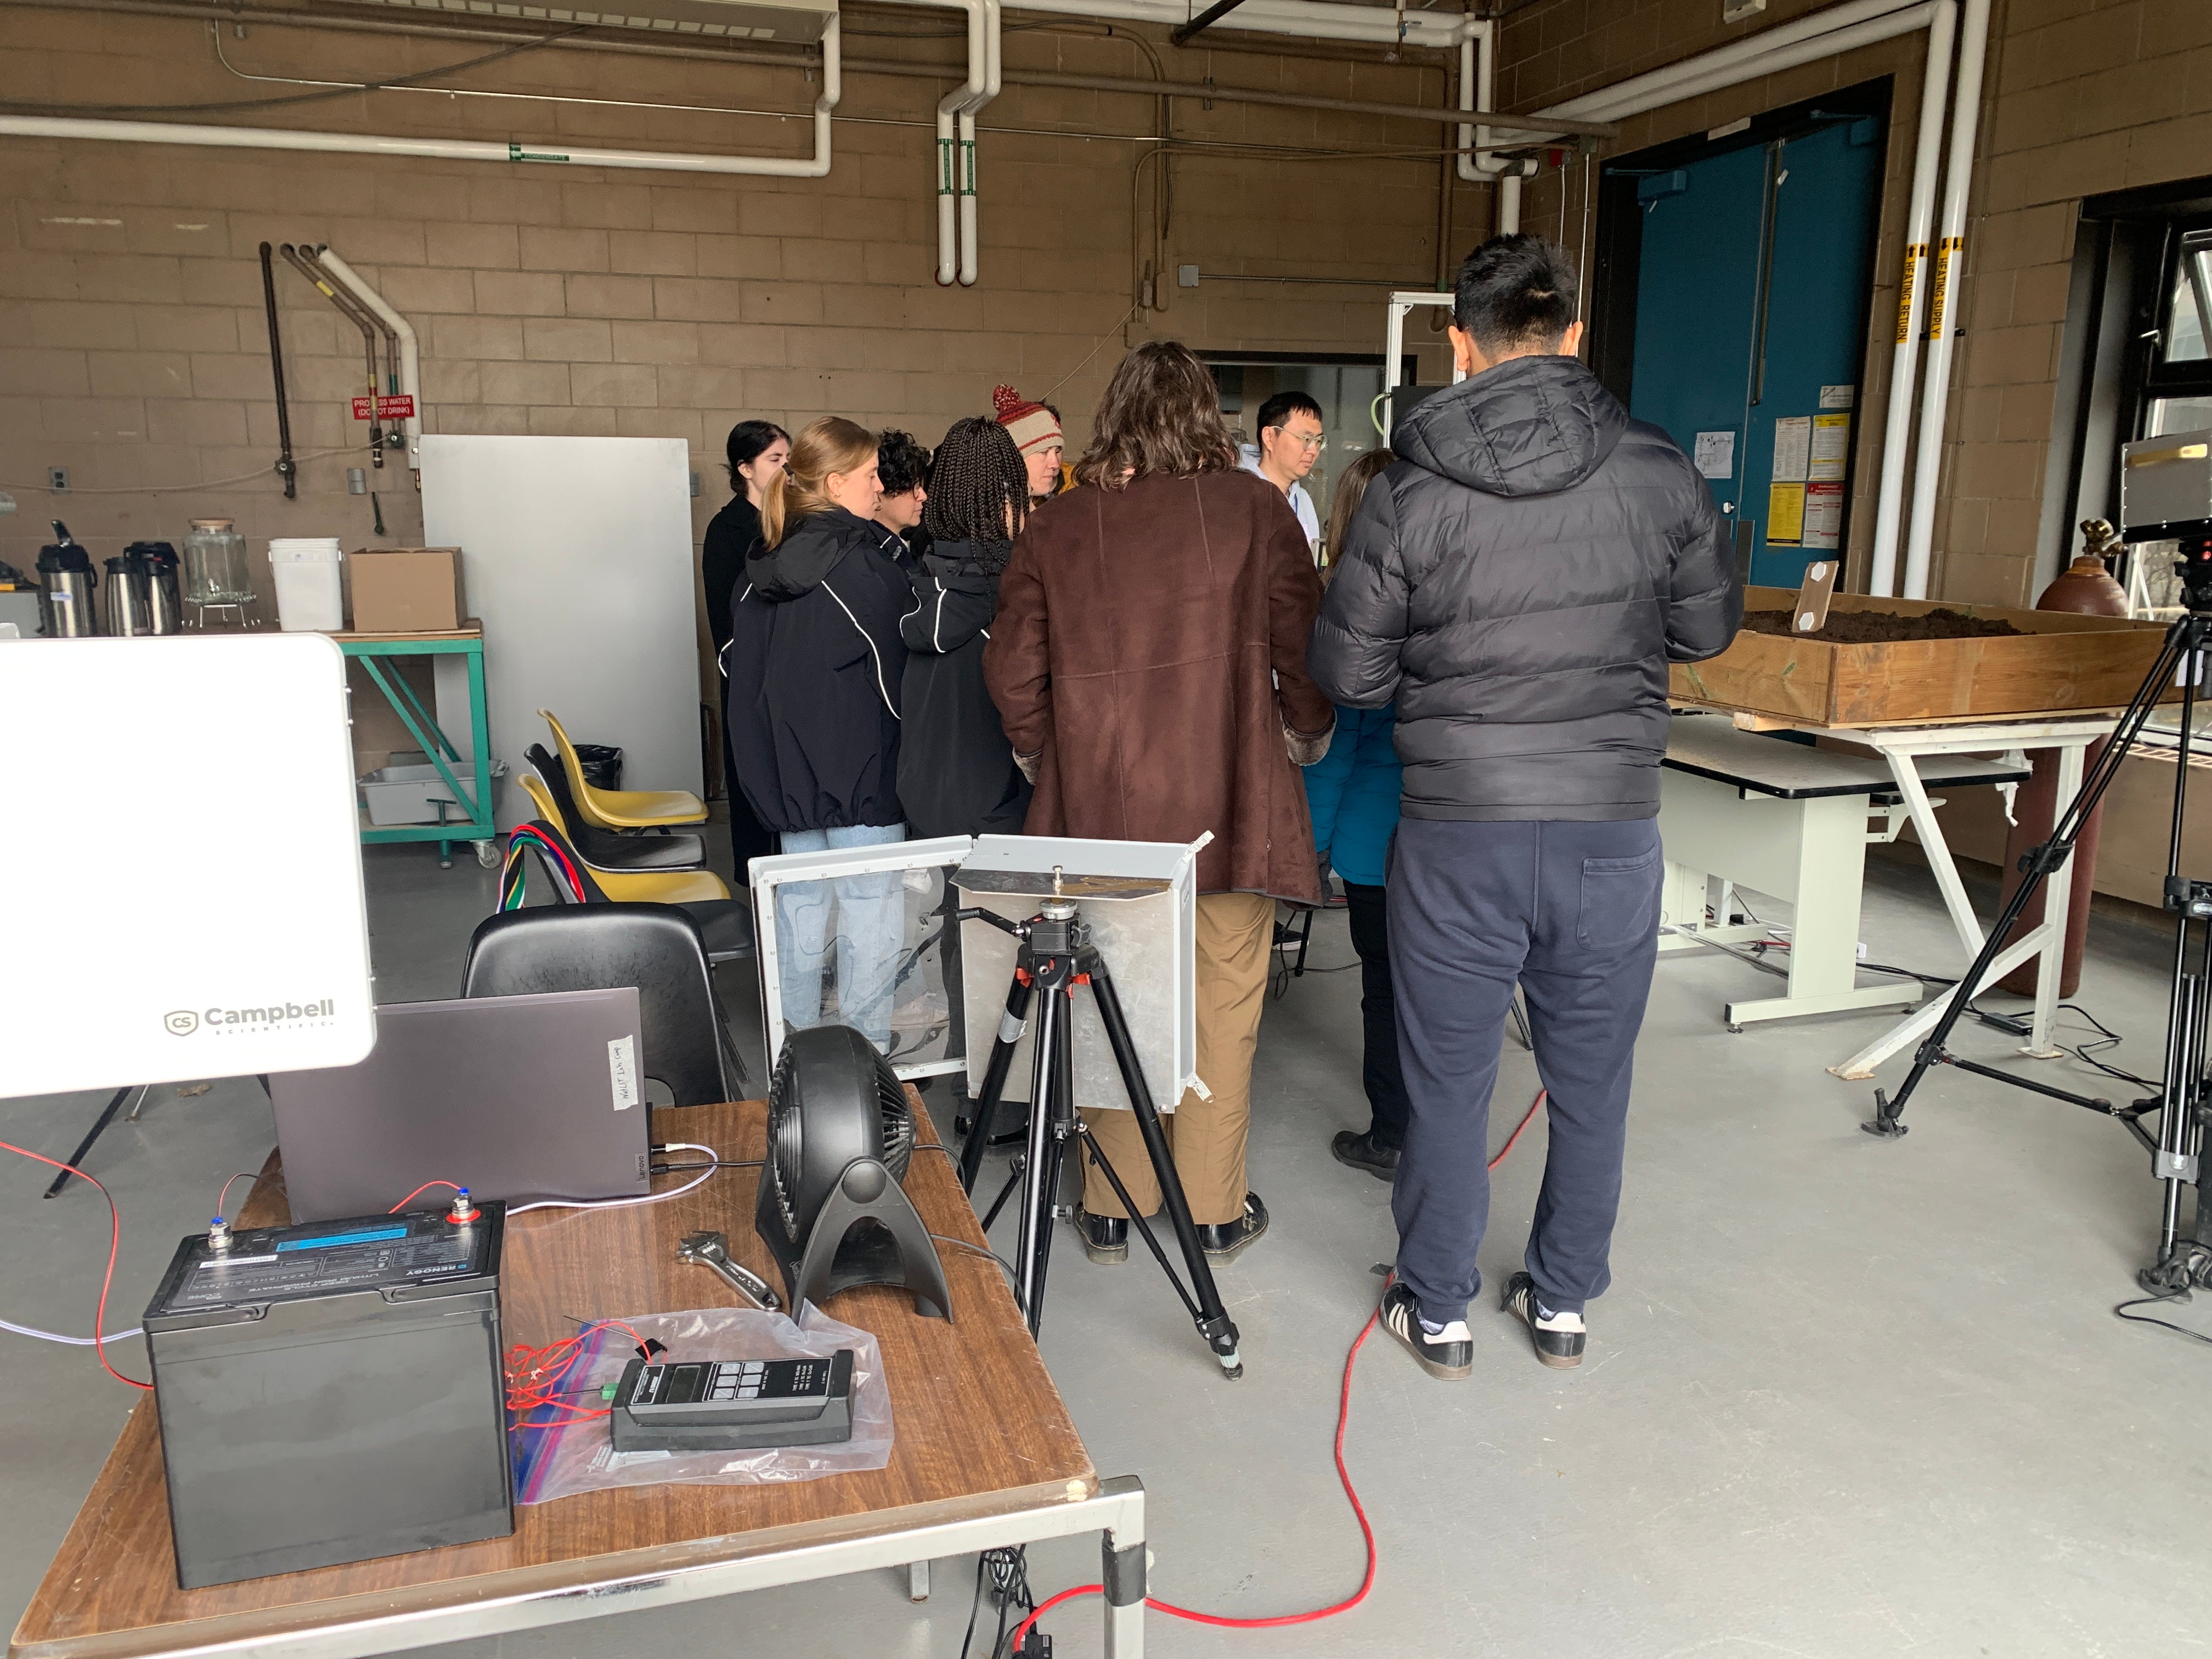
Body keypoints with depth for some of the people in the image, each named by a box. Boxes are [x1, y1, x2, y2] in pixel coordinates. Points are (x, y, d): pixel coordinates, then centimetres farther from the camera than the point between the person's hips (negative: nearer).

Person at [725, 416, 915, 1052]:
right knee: (872, 904, 1)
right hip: (859, 766, -7)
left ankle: (797, 1039, 23)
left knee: (800, 898, 14)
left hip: (786, 764, 7)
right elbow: (896, 671, -8)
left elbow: (740, 662, 13)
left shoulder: (764, 565, 7)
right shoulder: (865, 565, -14)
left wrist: (762, 756, 19)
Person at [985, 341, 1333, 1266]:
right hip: (1229, 799, -1)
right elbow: (1304, 641, -2)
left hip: (1099, 806, 2)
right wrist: (1307, 735, 15)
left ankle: (1110, 1208, 24)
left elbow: (1012, 669, 3)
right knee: (1224, 1006, 10)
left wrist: (1044, 758, 19)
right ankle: (1216, 1212, 22)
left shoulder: (1055, 527, 3)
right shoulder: (1252, 507, -2)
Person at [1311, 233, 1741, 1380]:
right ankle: (1562, 1304, 33)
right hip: (1614, 828, 2)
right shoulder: (1660, 474, -4)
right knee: (1591, 1085, 17)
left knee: (1448, 1084, 13)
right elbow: (1709, 628, 9)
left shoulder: (1410, 496, -9)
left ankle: (1437, 1313, 27)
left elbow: (1347, 672, -3)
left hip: (1461, 832, -2)